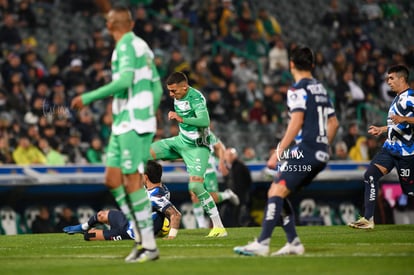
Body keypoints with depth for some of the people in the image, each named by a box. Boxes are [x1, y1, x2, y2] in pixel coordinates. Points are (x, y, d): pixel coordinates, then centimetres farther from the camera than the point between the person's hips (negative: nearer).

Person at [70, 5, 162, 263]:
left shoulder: (128, 45, -10)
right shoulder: (142, 46, 18)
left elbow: (125, 81, -23)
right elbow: (157, 89, 20)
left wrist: (89, 97, -19)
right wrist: (149, 117, 28)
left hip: (132, 123, -9)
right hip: (123, 125, 9)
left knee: (133, 181, -9)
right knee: (113, 180, 8)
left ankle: (149, 246, -7)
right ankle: (141, 237, 8)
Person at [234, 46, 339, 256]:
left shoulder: (298, 89, -7)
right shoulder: (320, 89, 18)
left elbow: (296, 122, -17)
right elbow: (333, 123, 21)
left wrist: (279, 152, -17)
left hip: (304, 151, -9)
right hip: (320, 155, 9)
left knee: (276, 193, -15)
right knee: (276, 194, 12)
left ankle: (262, 243, -25)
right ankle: (294, 243, 7)